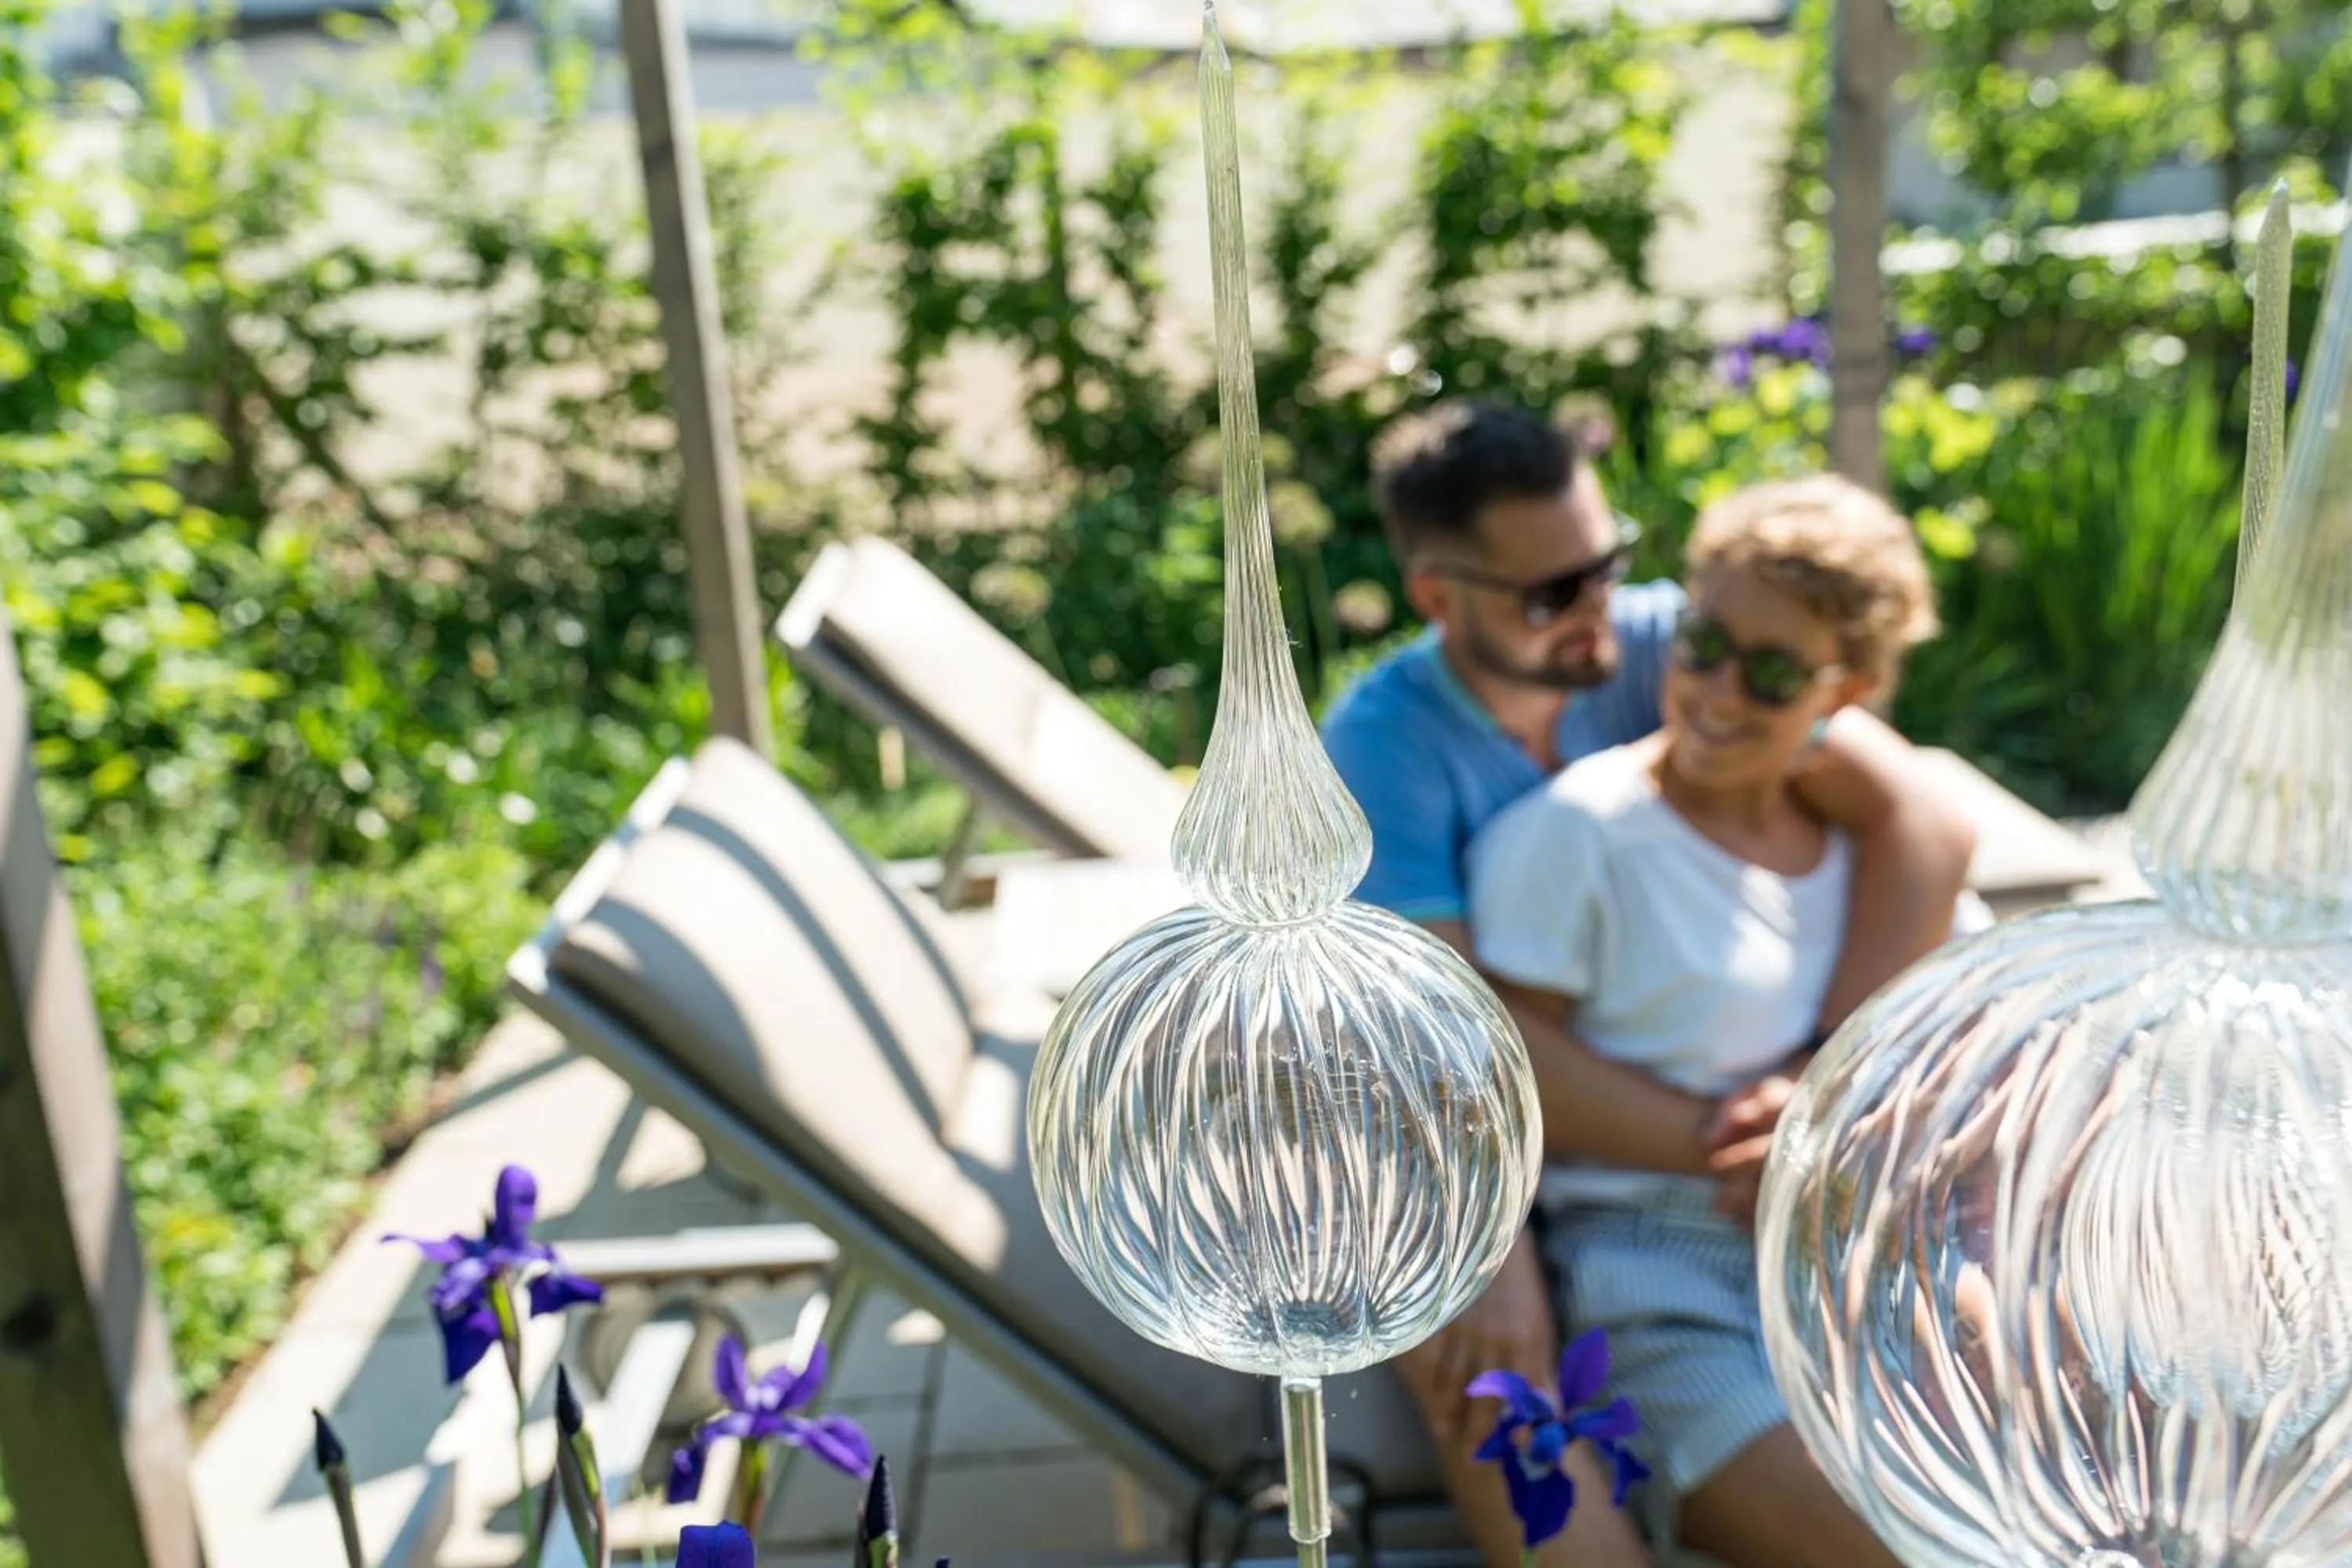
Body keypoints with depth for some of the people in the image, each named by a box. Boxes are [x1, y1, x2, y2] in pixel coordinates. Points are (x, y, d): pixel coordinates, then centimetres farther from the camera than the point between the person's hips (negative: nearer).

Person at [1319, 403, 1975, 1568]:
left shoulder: (1660, 640, -13)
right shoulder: (1381, 741, -21)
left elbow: (1925, 824, -20)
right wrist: (1730, 1144, -31)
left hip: (1698, 1087, 4)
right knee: (1465, 1336, -33)